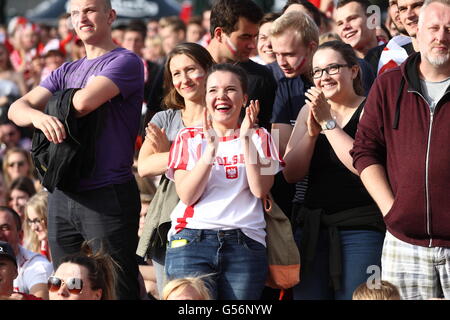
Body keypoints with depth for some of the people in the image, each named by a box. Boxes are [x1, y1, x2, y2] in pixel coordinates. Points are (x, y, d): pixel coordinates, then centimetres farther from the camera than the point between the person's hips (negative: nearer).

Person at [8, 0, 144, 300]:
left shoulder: (125, 62, -3)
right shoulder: (66, 72, 19)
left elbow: (84, 101, -19)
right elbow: (18, 108, 7)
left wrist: (56, 110, 2)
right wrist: (38, 116, -17)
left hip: (108, 196, -7)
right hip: (62, 196, 7)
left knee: (116, 290, -7)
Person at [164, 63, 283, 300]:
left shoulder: (259, 138, 14)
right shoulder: (188, 138, 12)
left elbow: (260, 189, -2)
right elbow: (187, 196, -1)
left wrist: (246, 140, -7)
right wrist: (211, 148, -9)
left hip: (245, 243, 1)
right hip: (192, 239, -1)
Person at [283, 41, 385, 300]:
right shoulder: (309, 110, 14)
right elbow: (291, 173, 6)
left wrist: (328, 123, -14)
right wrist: (311, 131, -9)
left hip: (360, 228, -5)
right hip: (312, 227, 5)